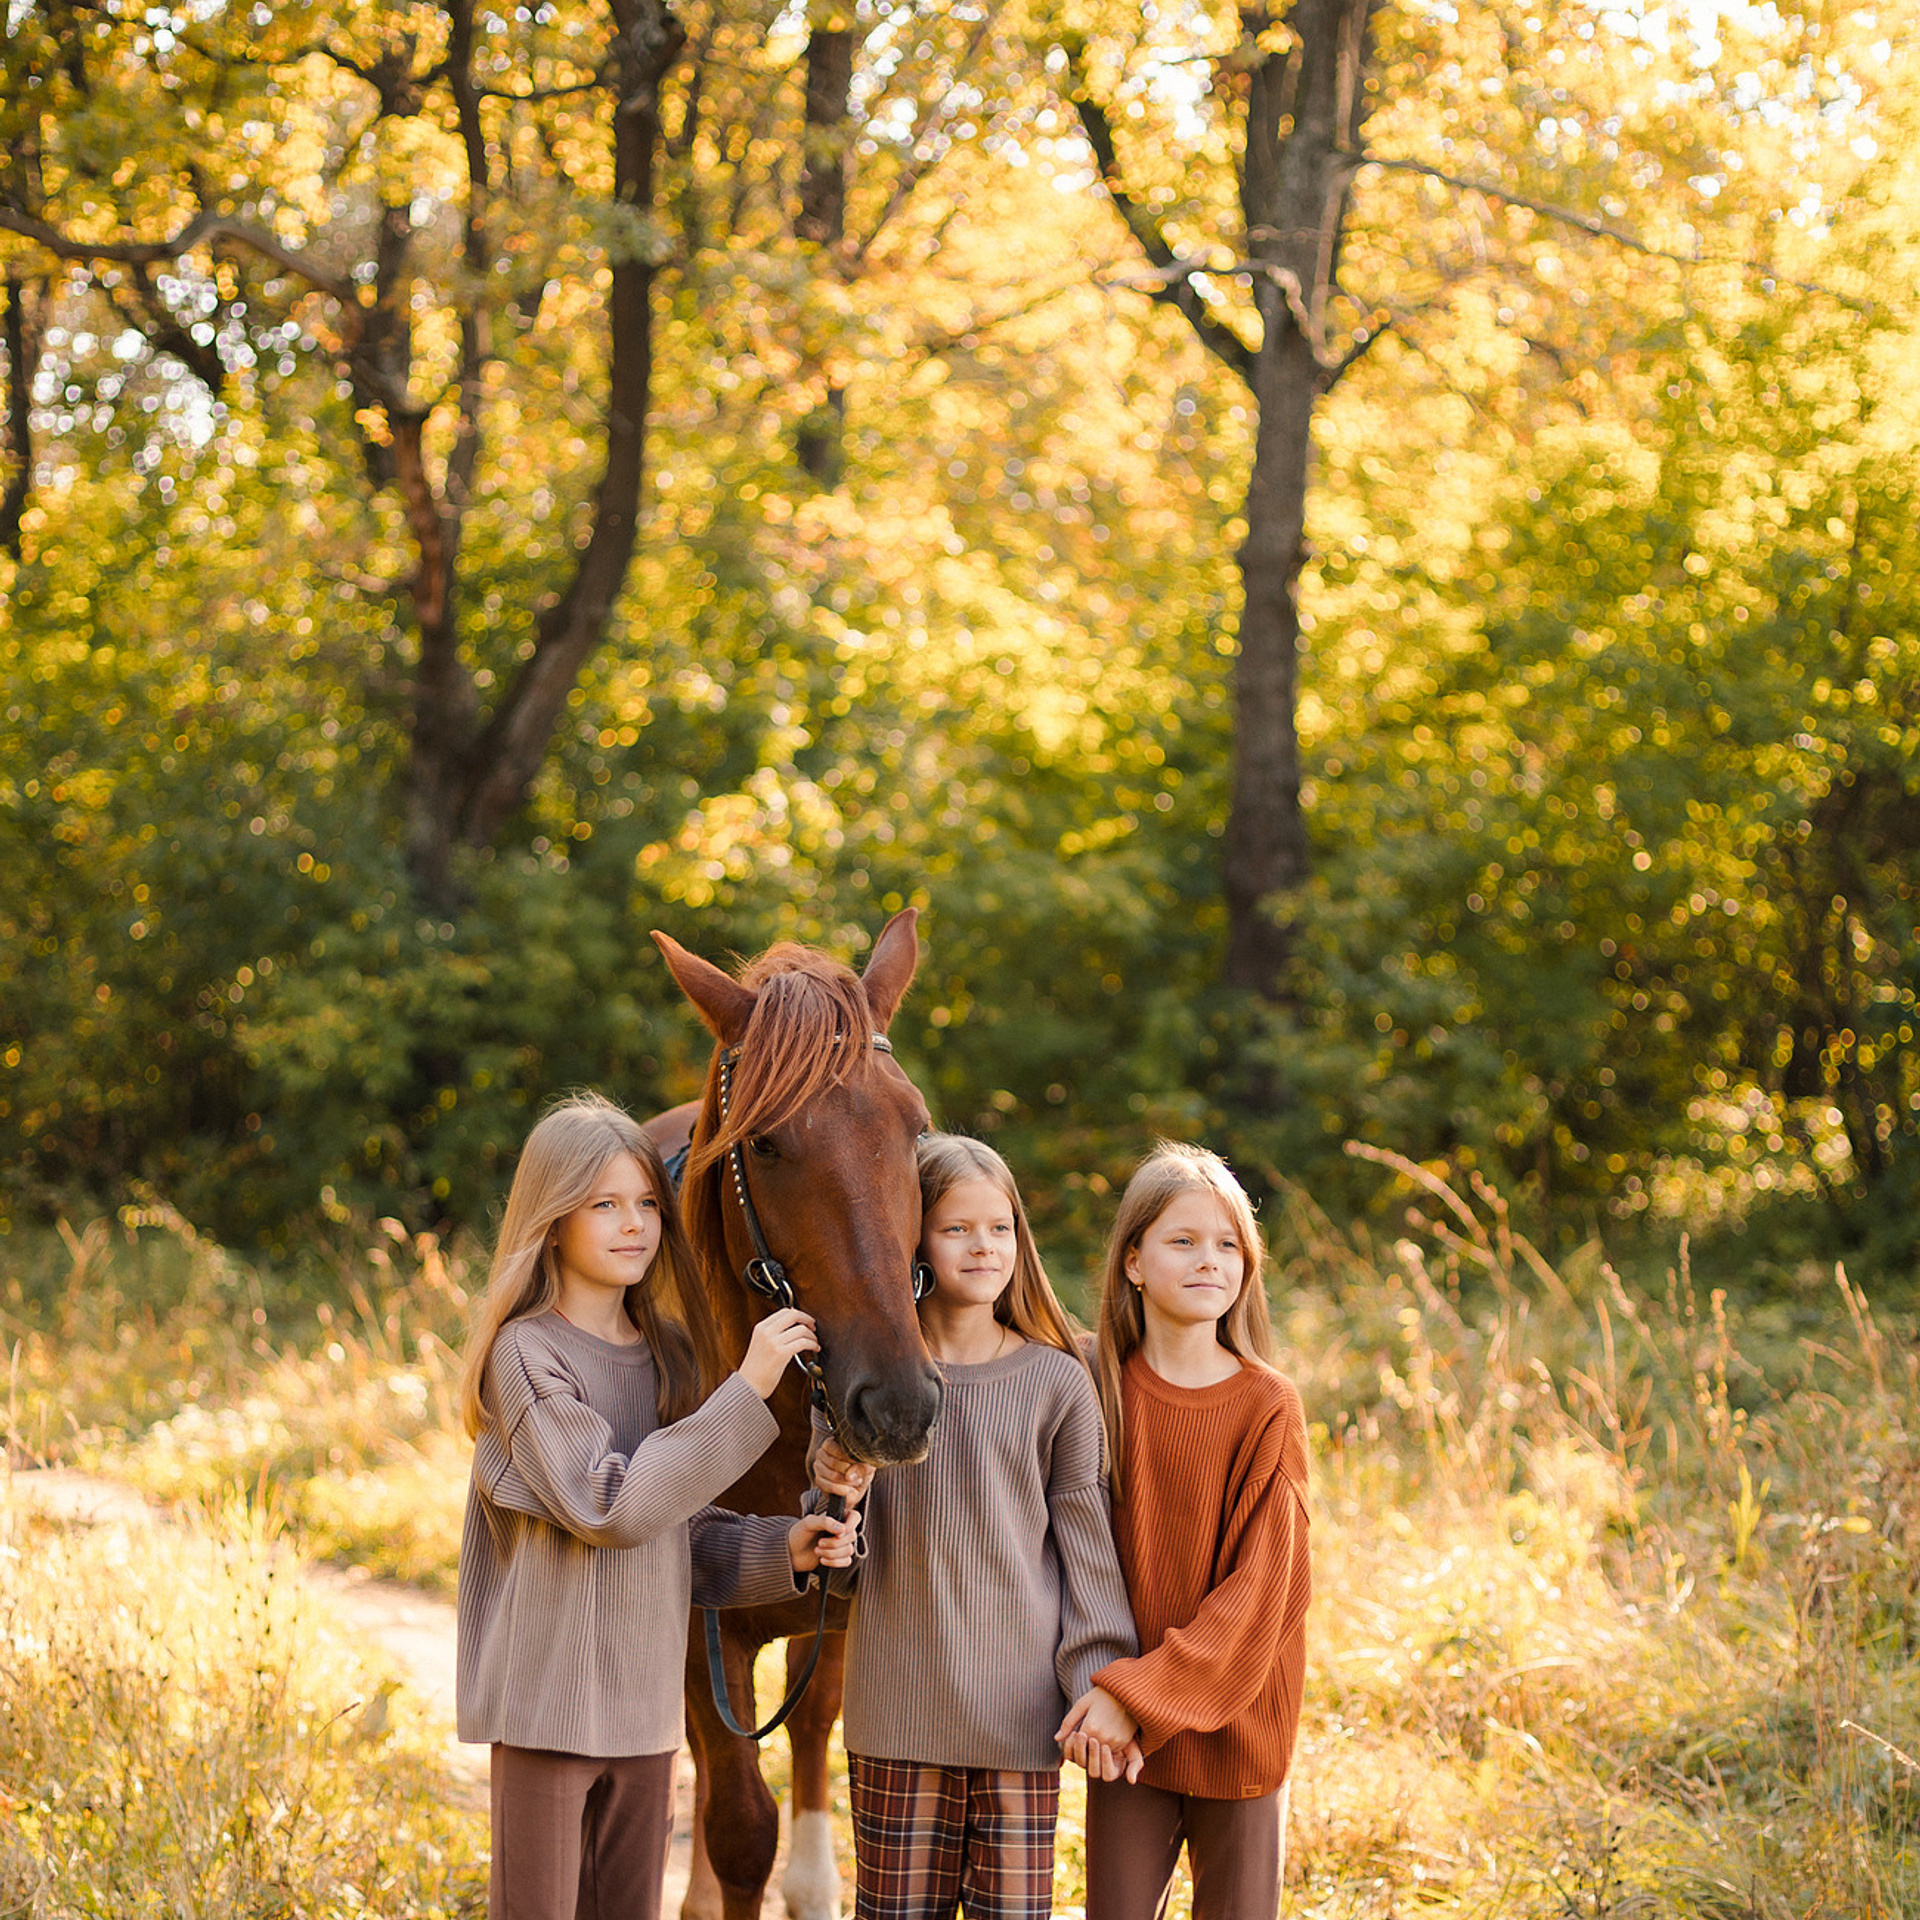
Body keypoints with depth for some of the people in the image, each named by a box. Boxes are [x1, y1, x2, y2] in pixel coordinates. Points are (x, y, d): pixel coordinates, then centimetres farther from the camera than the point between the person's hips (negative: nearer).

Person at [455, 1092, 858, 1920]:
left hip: (645, 1707, 6)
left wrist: (782, 1550, -6)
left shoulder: (669, 1355, 9)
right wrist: (747, 1391, -25)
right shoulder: (528, 1353, -12)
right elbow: (609, 1506, -23)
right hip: (549, 1700, -6)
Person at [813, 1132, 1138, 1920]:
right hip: (898, 1704, 1)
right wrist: (836, 1496, -15)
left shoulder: (1055, 1383, 0)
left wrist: (1097, 1679, -4)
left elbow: (1086, 1539, 2)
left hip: (1020, 1708, 0)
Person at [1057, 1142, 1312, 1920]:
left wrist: (1142, 1693, -20)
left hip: (1236, 1731, -2)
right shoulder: (1104, 1391, 0)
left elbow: (1260, 1587, -14)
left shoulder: (1267, 1405, -9)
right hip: (1125, 1736, 2)